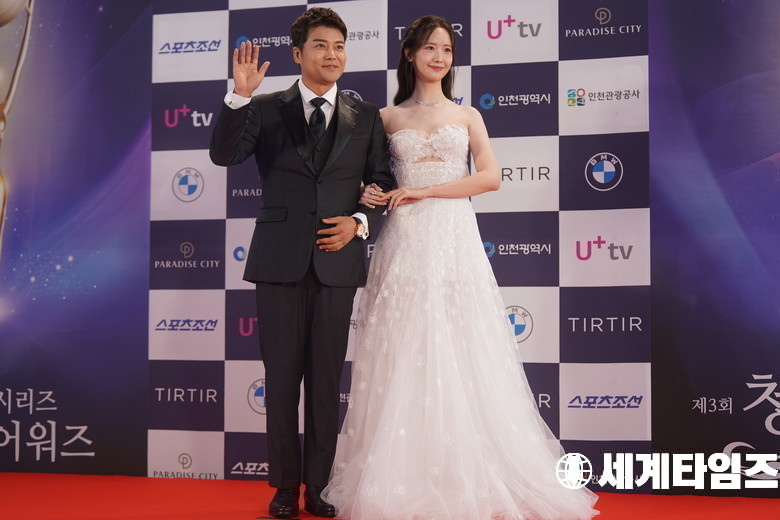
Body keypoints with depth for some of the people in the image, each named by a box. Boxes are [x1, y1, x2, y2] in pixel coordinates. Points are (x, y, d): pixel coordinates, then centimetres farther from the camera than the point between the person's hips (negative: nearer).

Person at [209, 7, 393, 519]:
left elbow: (383, 185, 10)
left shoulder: (365, 117, 9)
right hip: (280, 261, -1)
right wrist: (240, 96, -18)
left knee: (326, 380, 6)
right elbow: (224, 154, -8)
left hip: (337, 262, 1)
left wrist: (360, 222, -7)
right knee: (282, 379, 5)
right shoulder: (267, 109, 5)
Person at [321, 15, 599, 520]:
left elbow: (490, 176, -1)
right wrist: (368, 194, -3)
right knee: (404, 361, -2)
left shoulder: (467, 116, 11)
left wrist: (423, 192, -8)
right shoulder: (388, 118, 12)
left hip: (454, 242, 0)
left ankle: (468, 479, 5)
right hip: (404, 245, 0)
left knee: (459, 359, -3)